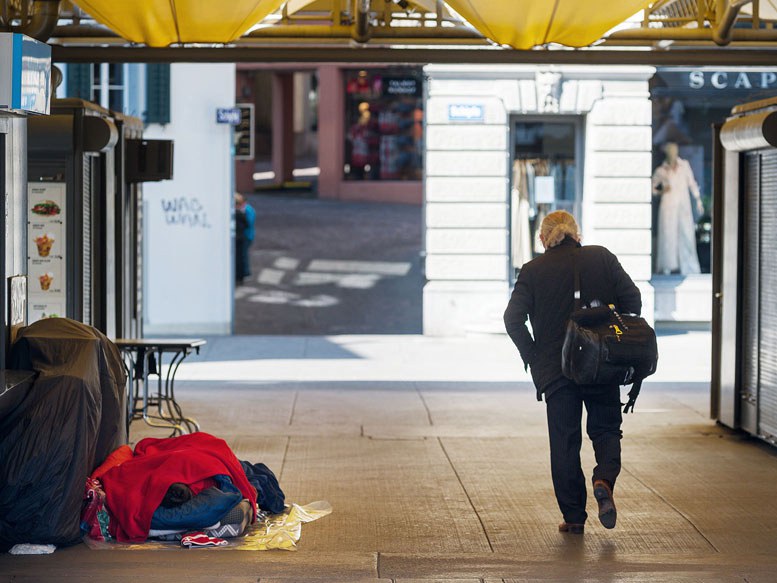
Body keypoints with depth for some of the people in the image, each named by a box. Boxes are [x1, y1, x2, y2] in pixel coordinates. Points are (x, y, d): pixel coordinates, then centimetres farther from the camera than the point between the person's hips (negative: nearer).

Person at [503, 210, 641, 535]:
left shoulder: (533, 270, -1)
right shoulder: (603, 258, 2)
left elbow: (513, 319, -8)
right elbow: (632, 300, -2)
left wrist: (532, 356, 3)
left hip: (555, 370, -1)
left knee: (564, 441, 7)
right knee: (606, 429, 15)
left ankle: (573, 516, 8)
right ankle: (604, 479, -14)